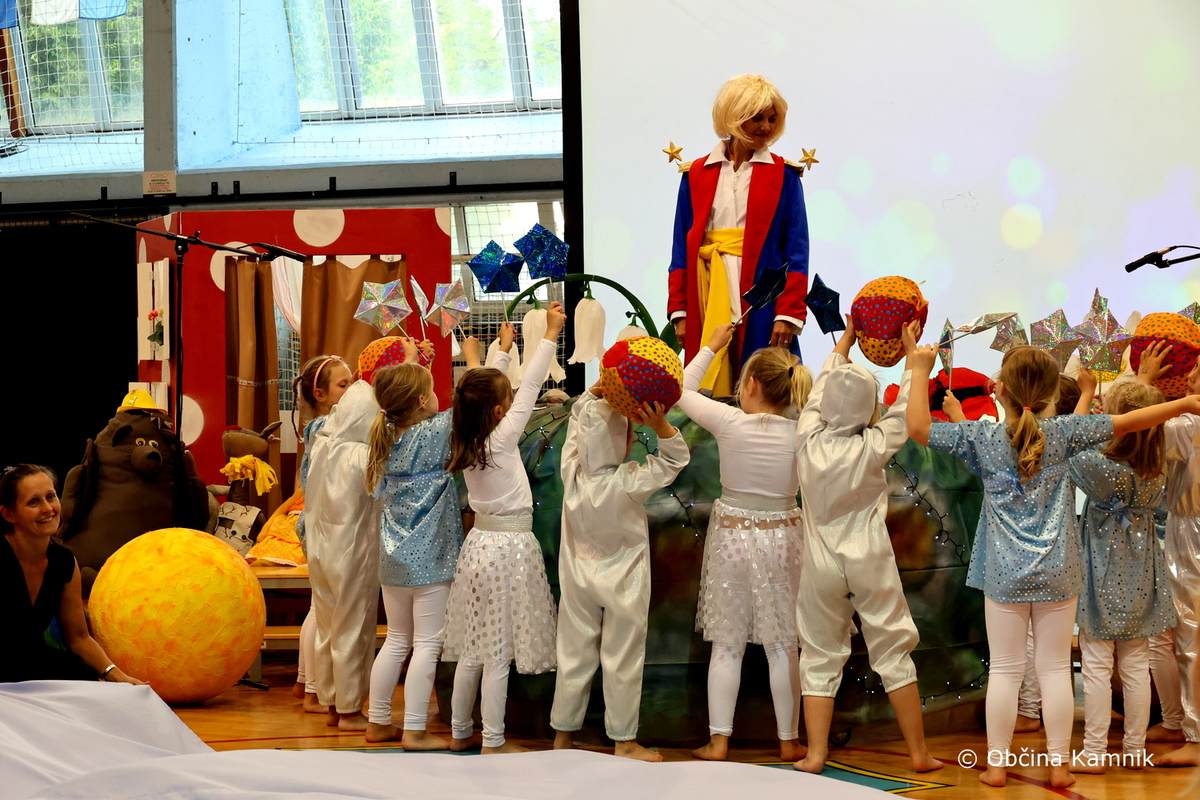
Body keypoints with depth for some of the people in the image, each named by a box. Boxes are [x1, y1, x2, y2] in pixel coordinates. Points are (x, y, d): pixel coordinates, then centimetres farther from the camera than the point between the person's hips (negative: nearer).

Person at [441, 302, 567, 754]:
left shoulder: (466, 442, 1)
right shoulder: (502, 439, -16)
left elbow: (488, 385, 14)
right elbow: (530, 387, -14)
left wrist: (503, 349, 26)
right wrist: (550, 335, -9)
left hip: (479, 543, 7)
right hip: (509, 547, -7)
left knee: (472, 648, 14)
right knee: (499, 652, -2)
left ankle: (459, 731, 22)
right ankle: (493, 742, 3)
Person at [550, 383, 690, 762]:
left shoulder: (572, 472, -12)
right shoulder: (629, 482, -24)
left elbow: (577, 418, 4)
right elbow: (675, 458, -16)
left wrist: (593, 395, -8)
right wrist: (660, 425, -31)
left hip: (579, 582, 4)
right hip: (622, 585, -4)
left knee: (574, 656, 13)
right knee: (623, 661, 5)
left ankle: (562, 734, 21)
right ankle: (623, 741, 12)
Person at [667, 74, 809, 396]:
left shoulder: (783, 176, 6)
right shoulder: (696, 175, 11)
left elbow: (796, 251, 1)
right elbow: (682, 248, 10)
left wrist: (788, 314, -8)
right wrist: (679, 312, 3)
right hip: (708, 304, 2)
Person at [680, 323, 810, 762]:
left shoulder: (729, 422, -13)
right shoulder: (800, 433, -11)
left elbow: (682, 391, 3)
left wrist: (711, 346, 13)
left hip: (731, 537, -1)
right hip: (782, 539, 1)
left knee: (726, 644, 6)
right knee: (782, 646, 9)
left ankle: (718, 740, 6)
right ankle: (789, 740, 15)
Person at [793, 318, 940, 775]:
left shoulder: (808, 441, -8)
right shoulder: (873, 447, -15)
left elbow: (822, 389, 9)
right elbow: (907, 408, -1)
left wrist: (845, 342, 22)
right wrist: (913, 353, 12)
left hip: (822, 566, 2)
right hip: (870, 564, -2)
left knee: (819, 658, 10)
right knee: (893, 655, 7)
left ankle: (816, 754, 7)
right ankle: (919, 752, 13)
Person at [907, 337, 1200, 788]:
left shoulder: (982, 438, -8)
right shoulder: (1063, 434, -6)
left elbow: (918, 428, -10)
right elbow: (1126, 423, -3)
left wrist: (920, 373, 2)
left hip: (1005, 577, 0)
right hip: (1058, 576, 1)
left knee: (1004, 670, 7)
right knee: (1055, 669, 8)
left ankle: (997, 764, 12)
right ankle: (1059, 764, 12)